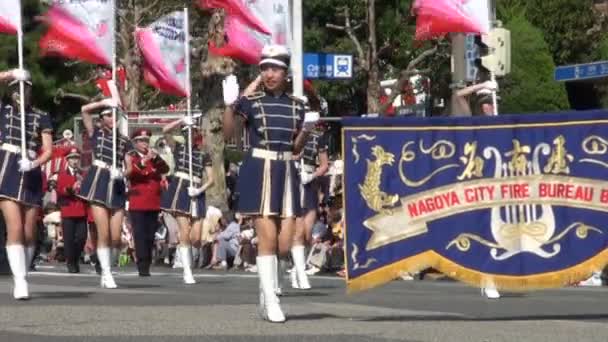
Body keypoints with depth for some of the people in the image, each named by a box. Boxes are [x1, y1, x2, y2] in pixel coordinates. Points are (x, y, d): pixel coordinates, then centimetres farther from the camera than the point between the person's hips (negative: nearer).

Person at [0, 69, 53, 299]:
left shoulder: (41, 117, 10)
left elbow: (48, 150, 2)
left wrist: (34, 163, -15)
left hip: (31, 176, 3)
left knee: (29, 233, 4)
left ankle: (22, 276, 18)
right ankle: (20, 281, -17)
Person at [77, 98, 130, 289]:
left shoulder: (124, 141, 15)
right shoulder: (96, 132, 8)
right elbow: (85, 110, -3)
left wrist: (121, 173, -8)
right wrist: (105, 102, -4)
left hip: (117, 186, 3)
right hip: (99, 183, -3)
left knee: (116, 237, -3)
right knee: (104, 233, -9)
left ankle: (107, 267, 17)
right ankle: (106, 274, 0)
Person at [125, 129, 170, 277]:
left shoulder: (154, 155, 15)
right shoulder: (130, 157, 4)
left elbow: (165, 170, -2)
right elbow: (128, 174, -15)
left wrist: (155, 158, -19)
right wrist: (142, 162, -28)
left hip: (154, 203, 4)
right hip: (137, 203, -4)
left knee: (150, 236, 6)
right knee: (140, 235, -10)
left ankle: (147, 265, 14)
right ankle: (142, 266, -12)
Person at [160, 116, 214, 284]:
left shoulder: (204, 155, 12)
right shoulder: (178, 148, 9)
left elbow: (210, 179, 5)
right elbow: (166, 131, -5)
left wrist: (200, 190, -11)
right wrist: (182, 121, -12)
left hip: (196, 193, 2)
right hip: (180, 190, -2)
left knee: (196, 239, -6)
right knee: (185, 234, -10)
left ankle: (184, 251, 28)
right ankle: (187, 272, -5)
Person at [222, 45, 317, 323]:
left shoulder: (296, 105, 10)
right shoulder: (251, 101, -2)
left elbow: (296, 148, 15)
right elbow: (228, 133, -13)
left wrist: (306, 129, -3)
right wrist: (229, 104, -26)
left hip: (286, 173, 4)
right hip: (258, 172, -4)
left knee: (285, 244, 1)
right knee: (267, 238, -10)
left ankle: (266, 290, 23)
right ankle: (271, 302, -3)